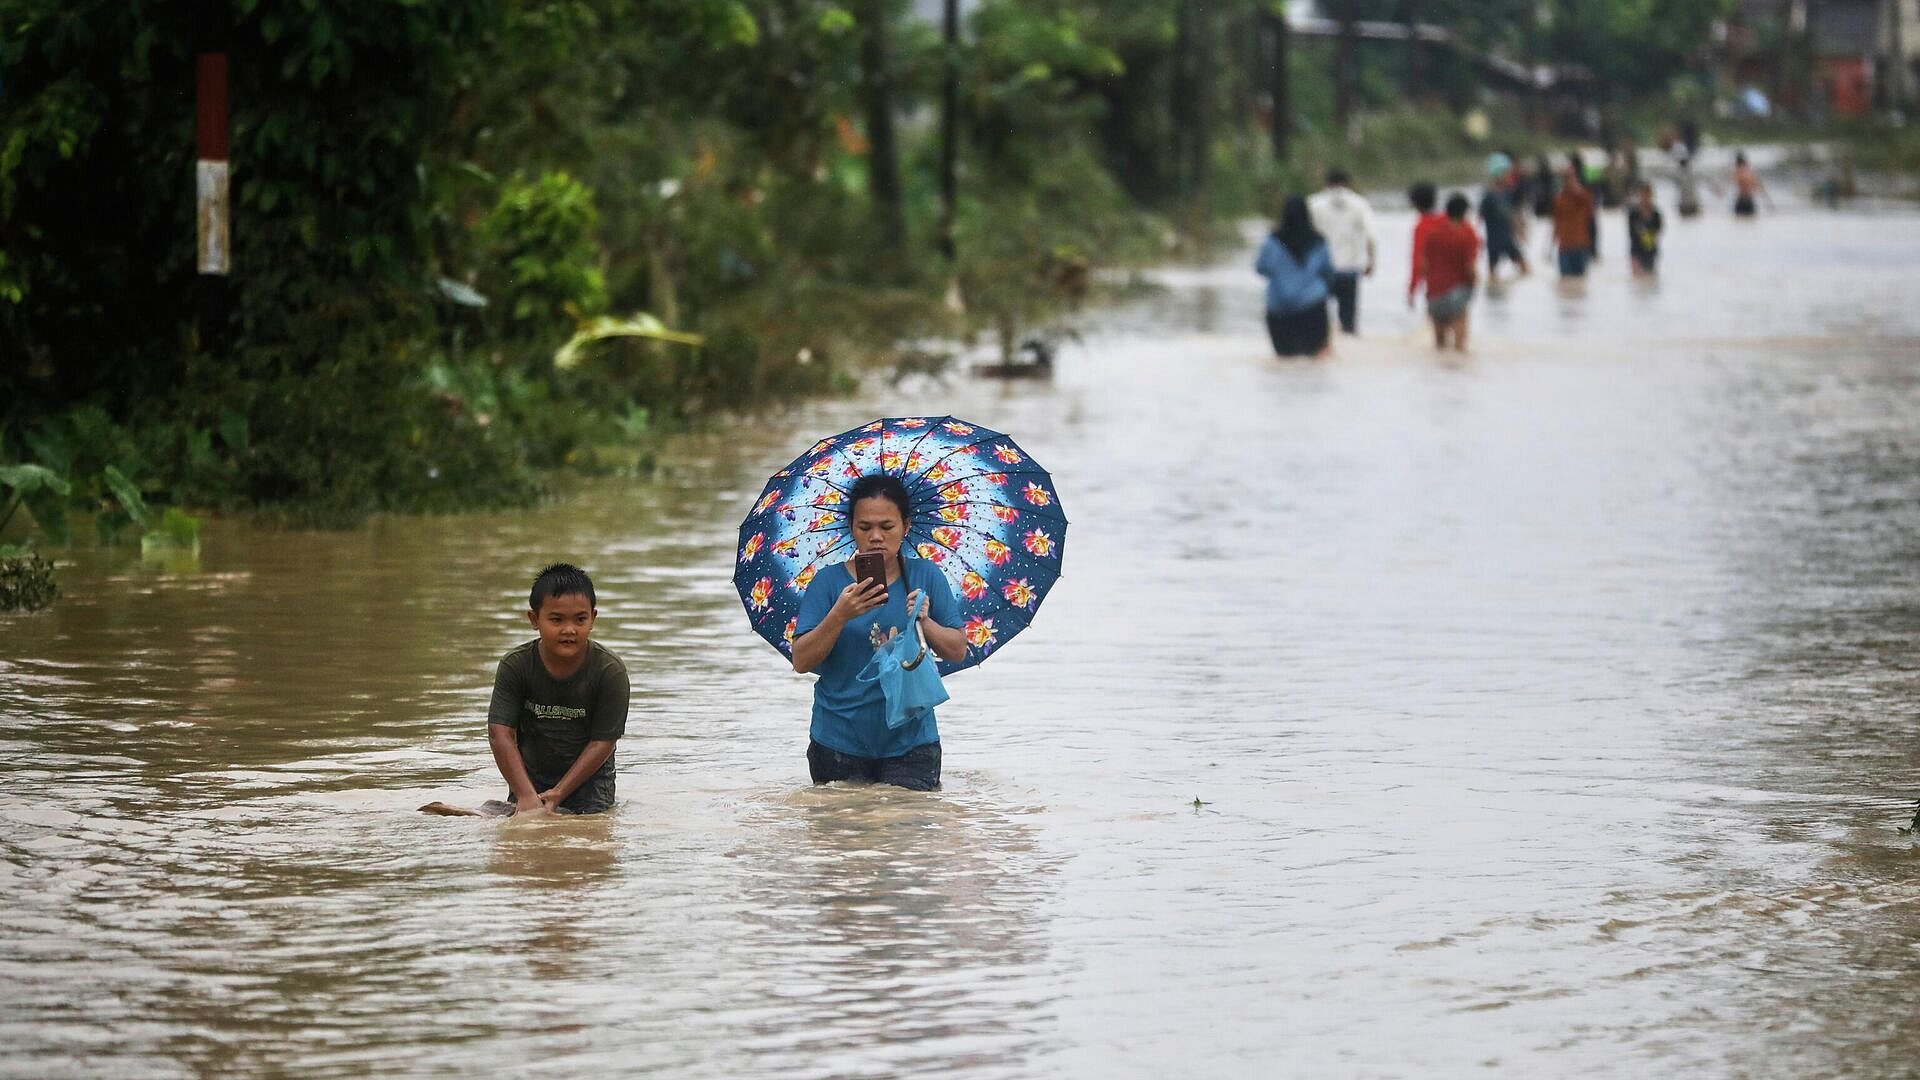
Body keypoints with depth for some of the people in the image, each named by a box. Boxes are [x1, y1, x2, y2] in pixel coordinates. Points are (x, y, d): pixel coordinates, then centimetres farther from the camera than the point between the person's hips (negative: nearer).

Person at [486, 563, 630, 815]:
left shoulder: (610, 671, -18)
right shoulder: (515, 666, -14)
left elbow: (603, 742, -16)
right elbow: (501, 734, -18)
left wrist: (558, 794, -21)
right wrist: (527, 796, -29)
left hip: (587, 776, -1)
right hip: (529, 775, 1)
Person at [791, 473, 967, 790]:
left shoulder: (926, 577, 4)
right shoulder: (828, 582, 0)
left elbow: (958, 652, 2)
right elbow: (801, 662, -7)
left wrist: (925, 623, -18)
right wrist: (839, 616, -22)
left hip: (910, 743, 0)